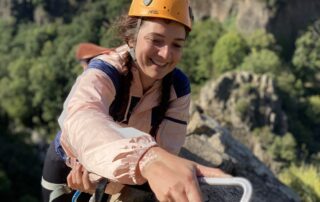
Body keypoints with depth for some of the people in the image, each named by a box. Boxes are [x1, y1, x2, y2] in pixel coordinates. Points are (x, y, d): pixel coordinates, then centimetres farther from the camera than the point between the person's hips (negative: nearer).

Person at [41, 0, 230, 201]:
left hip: (115, 176, 3)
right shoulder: (103, 72, -33)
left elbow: (162, 149, -30)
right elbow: (82, 119, -56)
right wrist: (148, 159, -75)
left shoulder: (178, 86, -20)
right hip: (67, 168, -3)